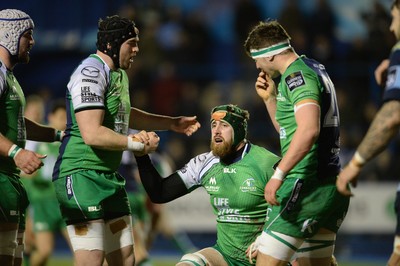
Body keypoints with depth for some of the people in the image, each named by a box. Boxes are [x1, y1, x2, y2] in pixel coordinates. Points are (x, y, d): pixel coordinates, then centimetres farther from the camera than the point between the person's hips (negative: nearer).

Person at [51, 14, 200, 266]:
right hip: (82, 176, -10)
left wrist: (172, 123, 37)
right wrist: (138, 143, -15)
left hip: (109, 176, 10)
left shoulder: (119, 74, 18)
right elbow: (92, 134, -24)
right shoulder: (91, 74, -14)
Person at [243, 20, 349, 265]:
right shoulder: (316, 69, 19)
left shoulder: (297, 75, -12)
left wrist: (278, 175, -31)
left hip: (307, 187, -10)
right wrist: (270, 98, 19)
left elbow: (309, 130, -28)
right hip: (331, 187, 10)